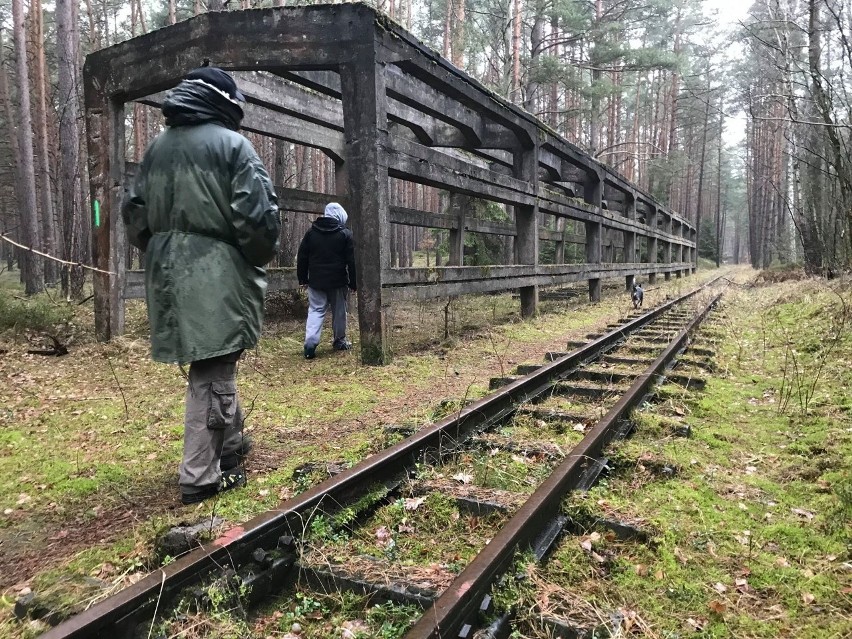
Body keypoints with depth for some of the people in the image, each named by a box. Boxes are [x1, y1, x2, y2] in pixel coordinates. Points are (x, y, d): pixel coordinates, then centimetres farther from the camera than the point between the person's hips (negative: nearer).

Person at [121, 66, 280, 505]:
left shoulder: (157, 147, 14)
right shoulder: (232, 144, -6)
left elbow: (134, 212, 17)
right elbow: (256, 214, -13)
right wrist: (262, 256, 3)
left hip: (168, 274, 7)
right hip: (217, 274, -7)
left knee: (214, 362, 19)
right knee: (212, 369, -1)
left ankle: (231, 444, 34)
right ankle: (200, 476, 4)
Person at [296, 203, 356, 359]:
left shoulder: (311, 232, 5)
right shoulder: (345, 234, -4)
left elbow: (301, 257, 7)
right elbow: (352, 261, -5)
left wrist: (302, 279, 15)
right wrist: (353, 283, 1)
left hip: (316, 281, 2)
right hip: (338, 282, -2)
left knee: (315, 310, 3)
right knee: (339, 311, 12)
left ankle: (310, 344, -13)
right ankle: (339, 341, 23)